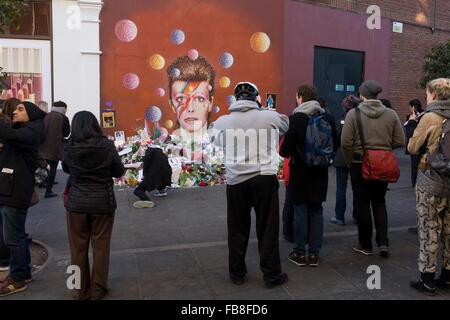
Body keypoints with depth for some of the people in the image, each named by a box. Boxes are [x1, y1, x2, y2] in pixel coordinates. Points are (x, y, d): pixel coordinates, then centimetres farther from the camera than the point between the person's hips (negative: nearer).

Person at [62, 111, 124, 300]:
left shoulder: (69, 148, -10)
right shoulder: (107, 146, -13)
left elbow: (66, 169, 9)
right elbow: (119, 172, -1)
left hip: (77, 203, 1)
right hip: (103, 203, 0)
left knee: (78, 247, 14)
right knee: (100, 246, 12)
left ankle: (81, 290, 25)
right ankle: (98, 289, 22)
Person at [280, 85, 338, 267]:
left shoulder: (295, 119, -14)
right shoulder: (328, 118, 1)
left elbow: (286, 149, -15)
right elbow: (335, 146, 7)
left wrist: (287, 153, 7)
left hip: (300, 172, -4)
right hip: (320, 172, 4)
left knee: (300, 211, 5)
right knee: (316, 211, 11)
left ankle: (300, 253, 14)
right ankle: (314, 254, 17)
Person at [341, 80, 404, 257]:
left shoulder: (353, 113, -9)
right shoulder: (391, 114, 1)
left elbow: (346, 142, -14)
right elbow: (400, 142, 0)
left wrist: (350, 162, 0)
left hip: (360, 164, -3)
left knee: (363, 204, 8)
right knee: (379, 203, 17)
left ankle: (365, 245, 19)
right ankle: (383, 243, 9)